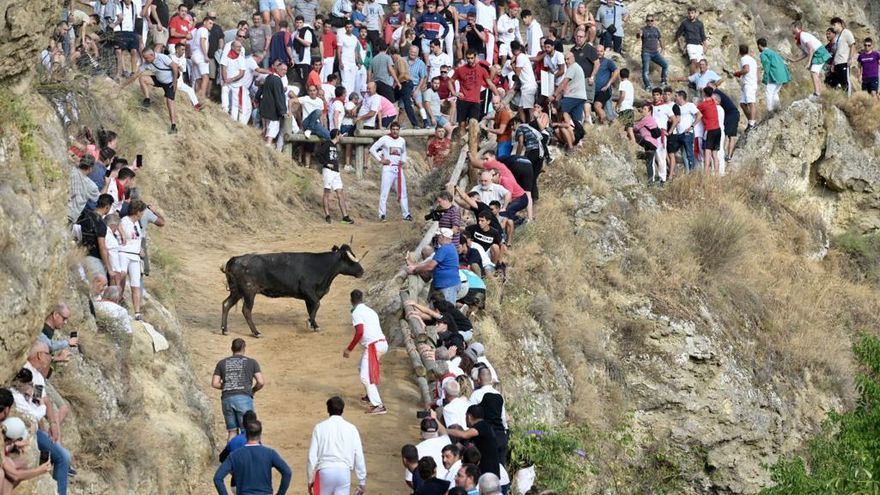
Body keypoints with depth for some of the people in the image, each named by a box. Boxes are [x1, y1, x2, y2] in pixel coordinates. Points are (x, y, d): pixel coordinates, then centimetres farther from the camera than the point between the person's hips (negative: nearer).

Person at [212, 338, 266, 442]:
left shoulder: (222, 363, 15)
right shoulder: (251, 362, 8)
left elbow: (215, 383, 8)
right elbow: (261, 382, 0)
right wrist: (253, 390, 18)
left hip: (227, 398, 3)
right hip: (244, 398, -3)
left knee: (232, 431, 10)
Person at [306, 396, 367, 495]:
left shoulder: (320, 427, 3)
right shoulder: (351, 429, 6)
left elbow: (312, 456, 1)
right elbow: (359, 457, 6)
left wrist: (310, 480, 10)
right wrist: (362, 481, 13)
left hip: (325, 471, 0)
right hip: (344, 472, 0)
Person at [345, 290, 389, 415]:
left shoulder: (356, 312, -5)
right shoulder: (370, 310, 21)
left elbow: (359, 332, -17)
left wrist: (349, 349, -12)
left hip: (373, 346, -9)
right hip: (382, 342, 9)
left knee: (366, 377, -11)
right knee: (363, 366, 31)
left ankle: (378, 406, -21)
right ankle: (371, 395, 41)